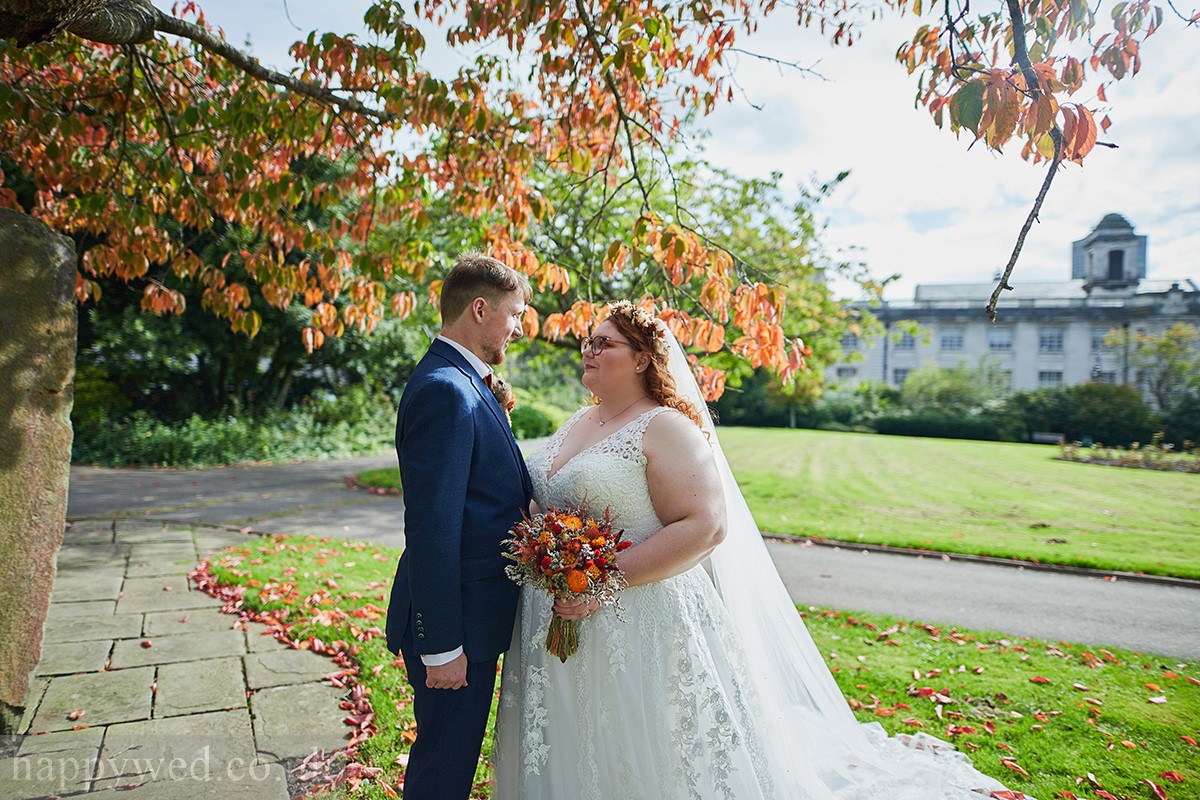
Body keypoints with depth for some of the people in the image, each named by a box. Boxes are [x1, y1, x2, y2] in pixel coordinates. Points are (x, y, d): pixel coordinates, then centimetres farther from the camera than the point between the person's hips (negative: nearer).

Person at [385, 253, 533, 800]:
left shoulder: (462, 383, 10)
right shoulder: (445, 390, -22)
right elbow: (432, 529, -25)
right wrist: (441, 645, -22)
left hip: (474, 610, 10)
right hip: (456, 619, -10)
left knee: (454, 752, 25)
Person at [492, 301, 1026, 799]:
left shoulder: (666, 428, -13)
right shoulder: (577, 424, 12)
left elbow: (705, 526, -22)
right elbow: (543, 504, 25)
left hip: (642, 630, -7)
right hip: (558, 631, 7)